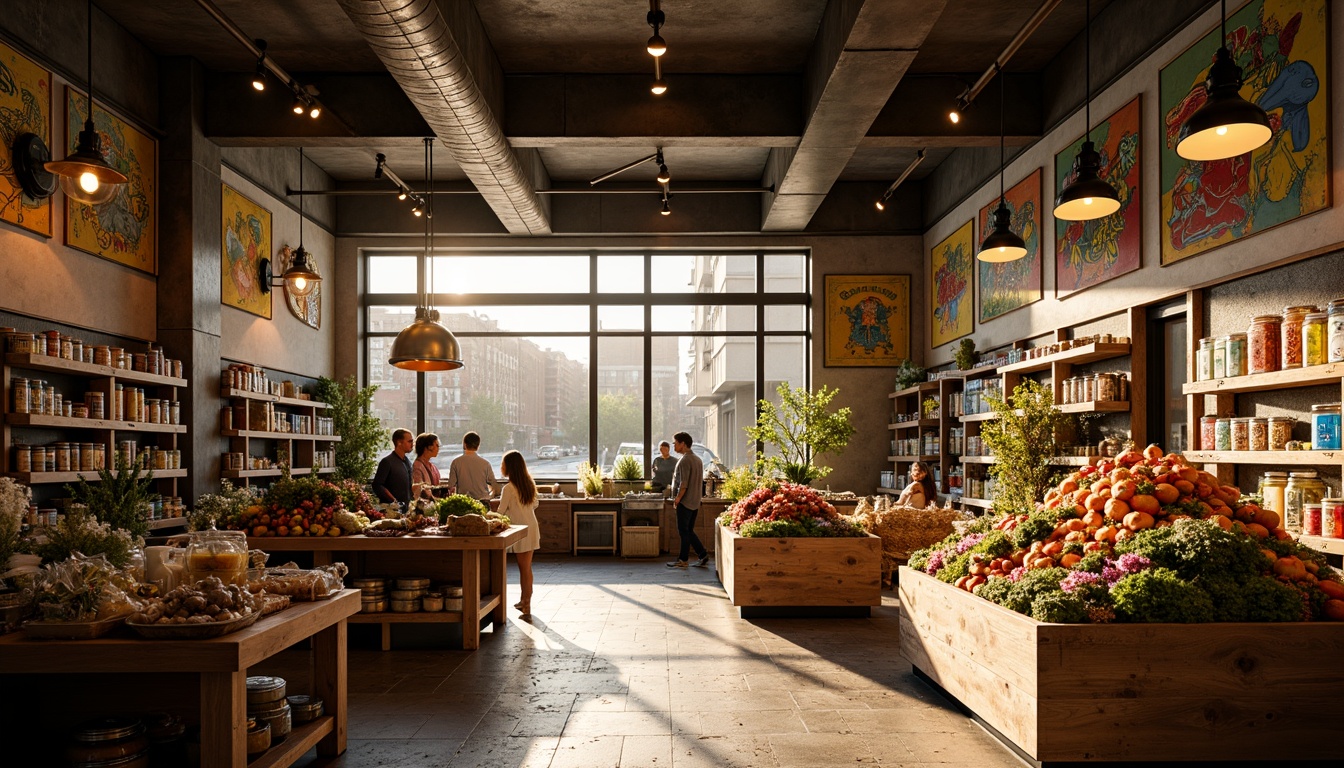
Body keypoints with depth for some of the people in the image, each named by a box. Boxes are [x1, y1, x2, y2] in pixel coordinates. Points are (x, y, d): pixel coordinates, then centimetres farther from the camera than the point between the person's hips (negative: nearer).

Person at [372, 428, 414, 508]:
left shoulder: (408, 462, 14)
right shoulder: (387, 462, -8)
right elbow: (377, 486, -13)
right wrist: (394, 501, -16)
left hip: (406, 507, 6)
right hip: (390, 508, -6)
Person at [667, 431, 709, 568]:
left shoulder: (685, 460, -15)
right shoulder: (697, 459, 15)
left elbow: (684, 483, -21)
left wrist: (678, 498, -12)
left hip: (685, 501, -9)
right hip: (695, 502, 9)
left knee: (684, 531, -1)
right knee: (689, 531, 13)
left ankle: (683, 560, 6)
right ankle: (703, 555, 9)